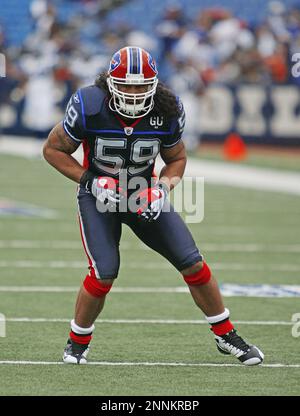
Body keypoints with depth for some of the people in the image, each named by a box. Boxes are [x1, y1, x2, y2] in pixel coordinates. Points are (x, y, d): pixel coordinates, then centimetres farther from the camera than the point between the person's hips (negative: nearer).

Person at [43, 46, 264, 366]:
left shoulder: (166, 111, -15)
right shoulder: (89, 107, -24)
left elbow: (176, 158, 4)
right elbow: (53, 149, -10)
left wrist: (163, 187, -15)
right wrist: (89, 180, -20)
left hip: (143, 193, 3)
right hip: (99, 194, -3)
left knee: (193, 264, -4)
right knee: (104, 273, -19)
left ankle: (226, 336, 13)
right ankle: (78, 341, 7)